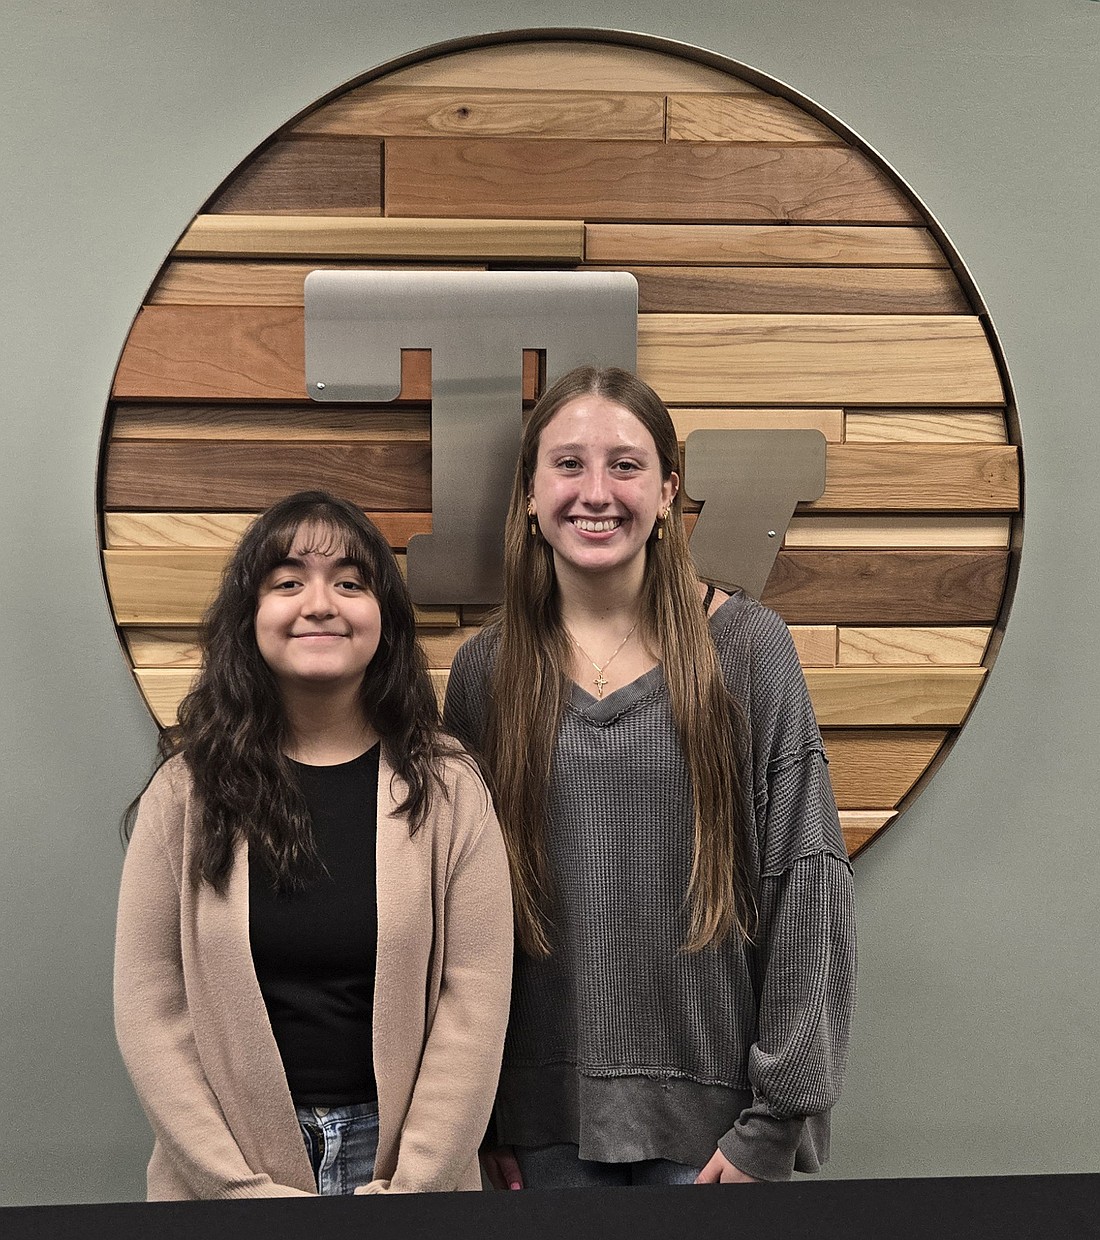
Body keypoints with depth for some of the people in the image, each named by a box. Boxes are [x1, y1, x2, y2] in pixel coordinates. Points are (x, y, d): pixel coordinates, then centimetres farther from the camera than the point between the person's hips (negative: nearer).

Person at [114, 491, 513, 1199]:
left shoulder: (446, 791, -5)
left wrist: (410, 1190, -16)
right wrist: (242, 1189, -14)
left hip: (401, 1160, 0)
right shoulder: (186, 793, -4)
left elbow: (475, 1002, -9)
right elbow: (149, 1007, -7)